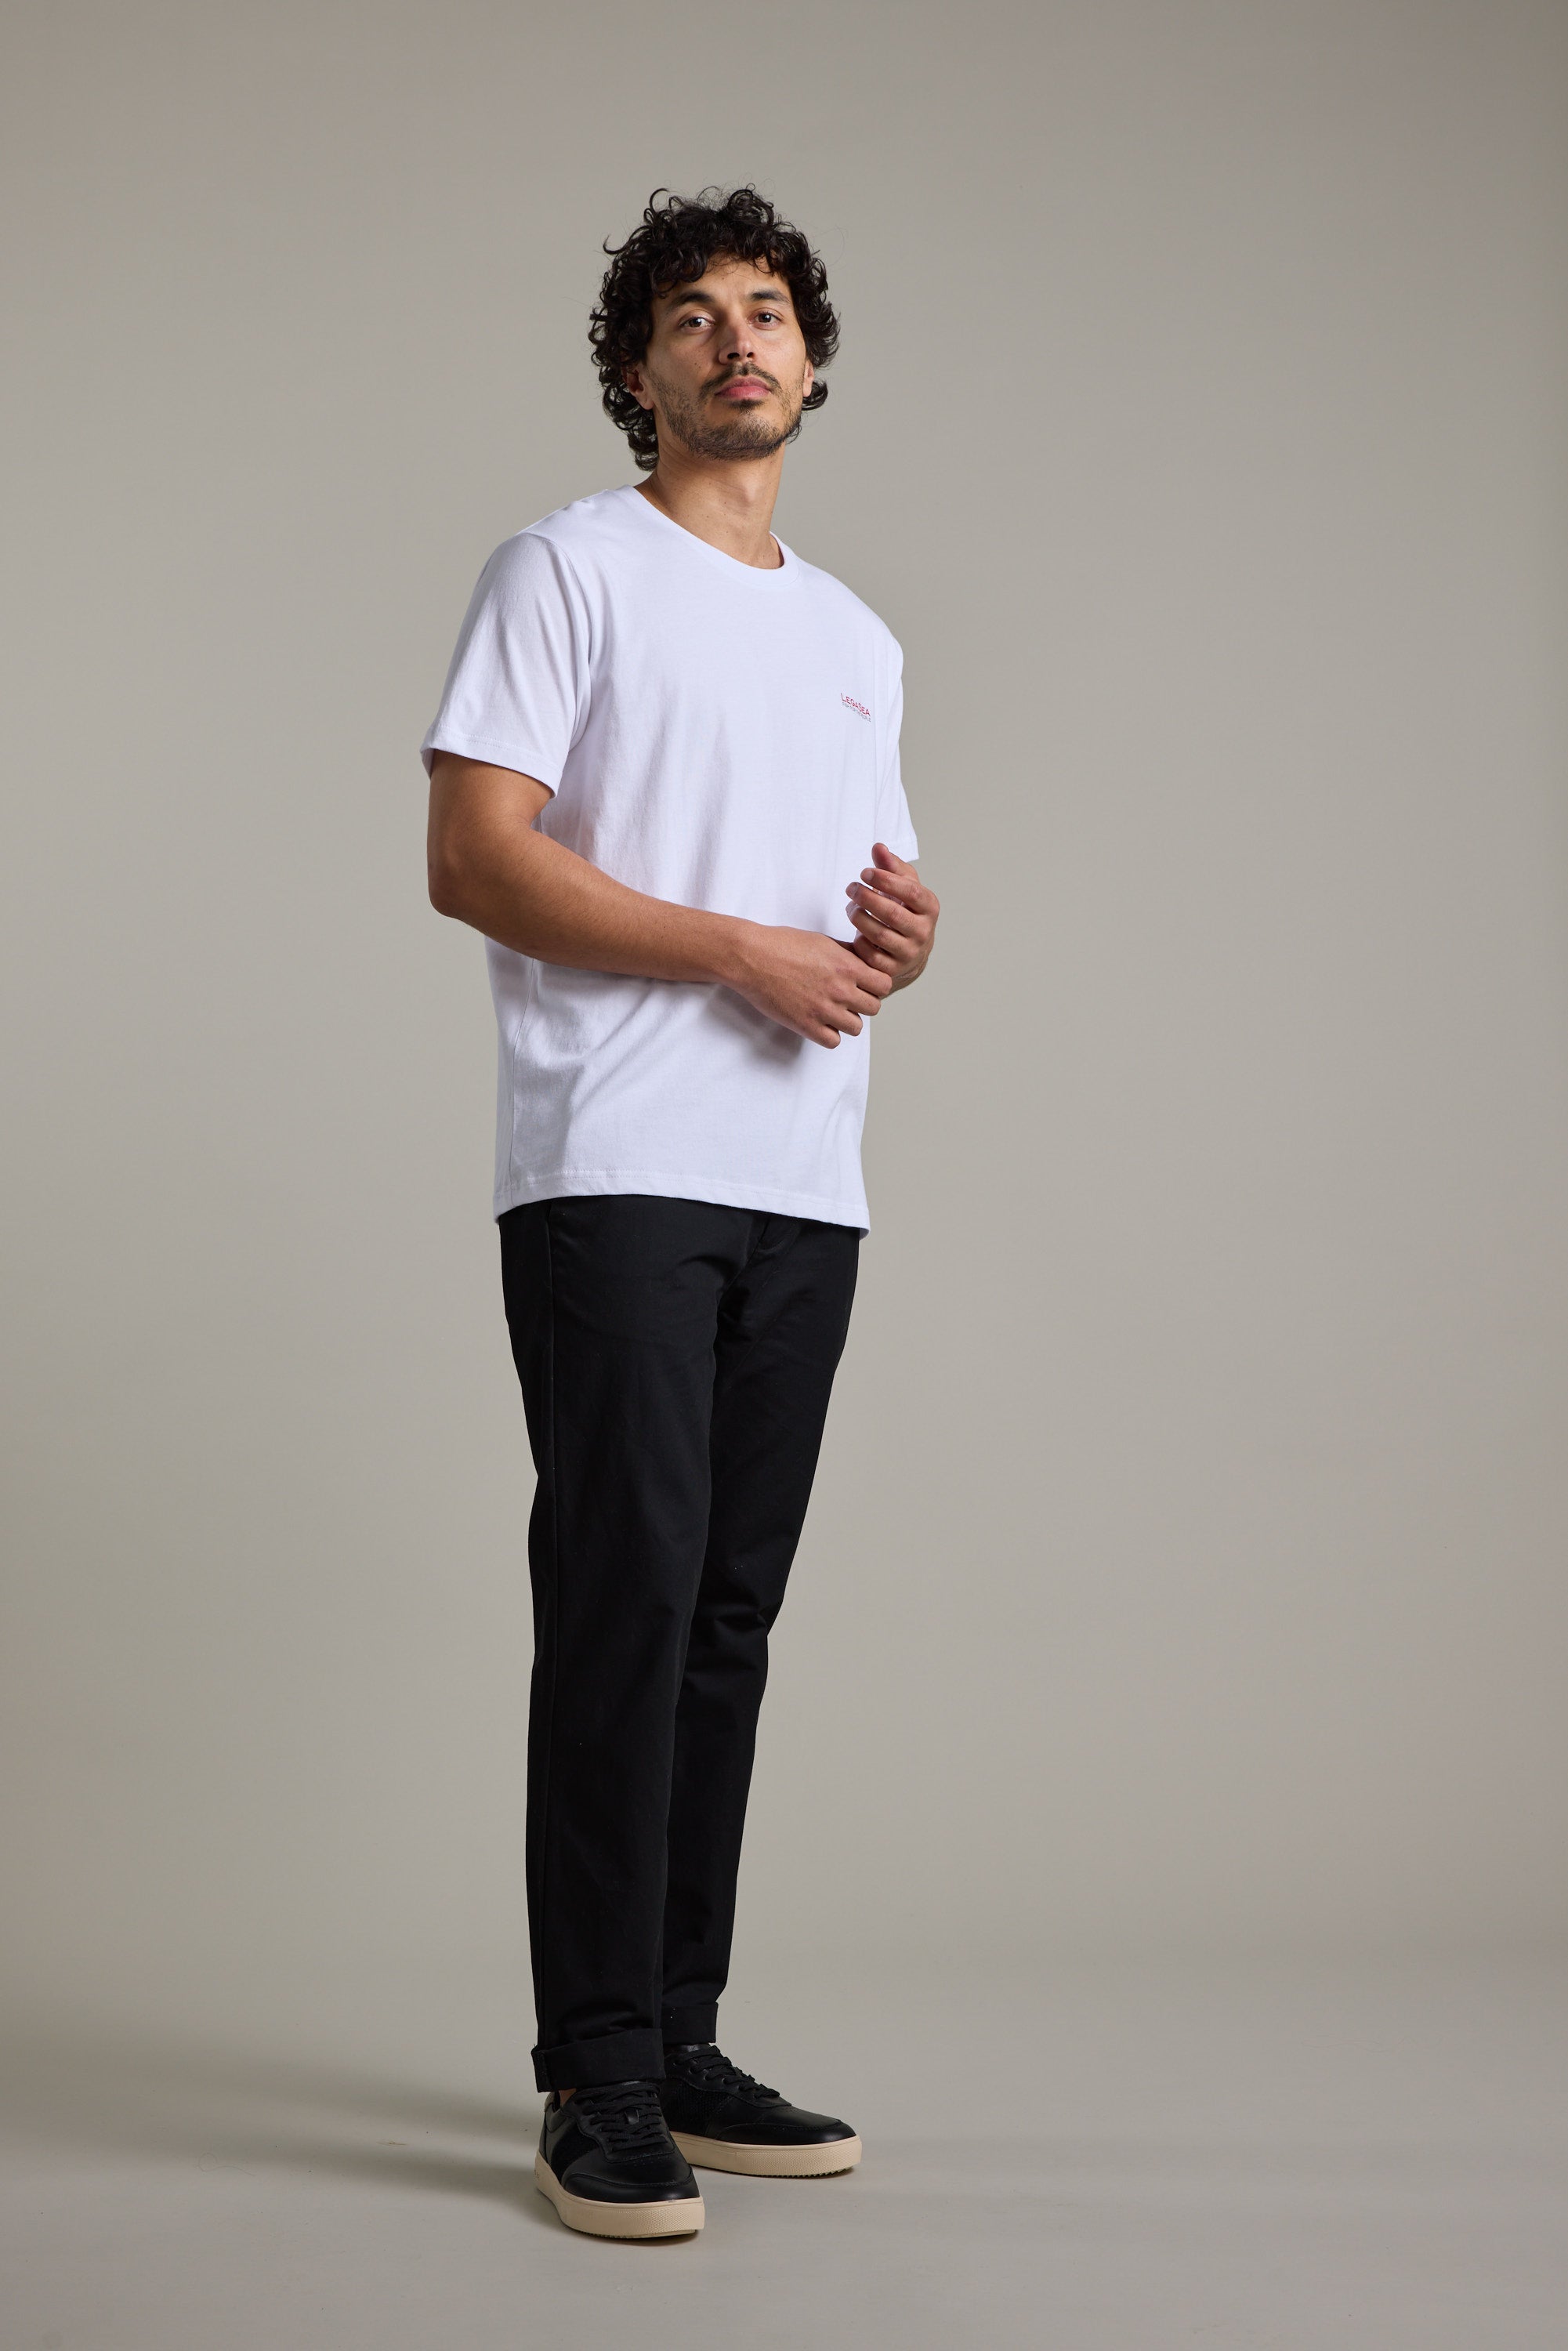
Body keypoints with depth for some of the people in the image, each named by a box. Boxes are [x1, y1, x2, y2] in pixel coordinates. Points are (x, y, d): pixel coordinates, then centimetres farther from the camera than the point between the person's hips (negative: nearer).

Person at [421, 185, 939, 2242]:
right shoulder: (571, 570, 3)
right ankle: (598, 2089, -2)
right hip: (617, 1172, -6)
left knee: (728, 1621, 8)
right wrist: (744, 949, -13)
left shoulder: (859, 640, 24)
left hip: (806, 1186, 6)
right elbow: (473, 858, -8)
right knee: (626, 1603, -10)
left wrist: (905, 939, 1)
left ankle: (681, 2051, 16)